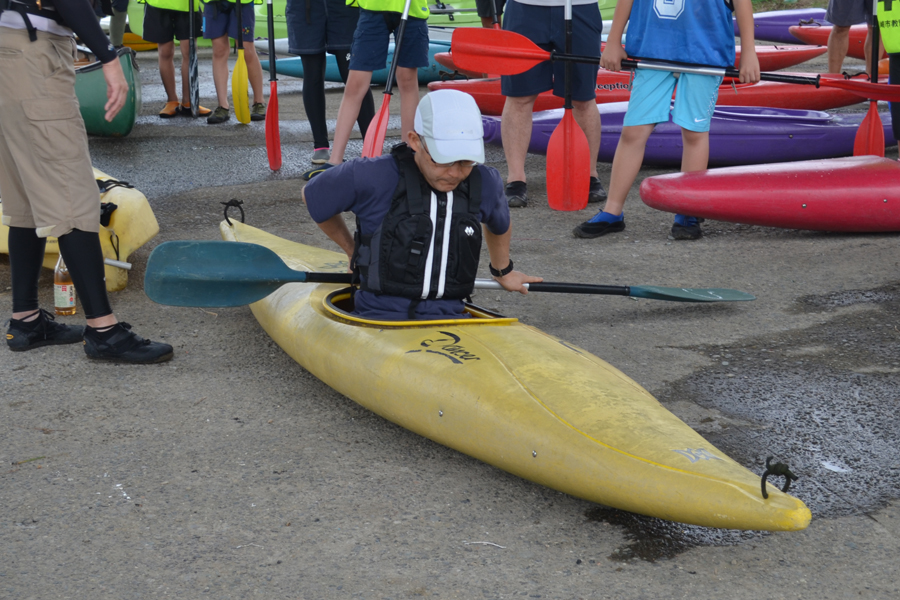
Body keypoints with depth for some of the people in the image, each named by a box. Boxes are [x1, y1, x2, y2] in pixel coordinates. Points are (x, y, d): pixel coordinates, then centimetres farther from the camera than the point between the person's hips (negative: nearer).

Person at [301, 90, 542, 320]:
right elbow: (312, 194, 11)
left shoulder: (485, 184, 5)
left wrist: (503, 271, 44)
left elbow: (499, 224, 31)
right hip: (379, 315, -5)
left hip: (447, 317, 5)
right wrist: (353, 251, 20)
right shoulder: (375, 178, -8)